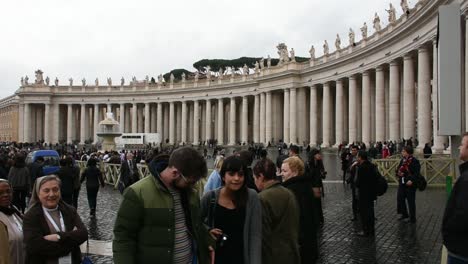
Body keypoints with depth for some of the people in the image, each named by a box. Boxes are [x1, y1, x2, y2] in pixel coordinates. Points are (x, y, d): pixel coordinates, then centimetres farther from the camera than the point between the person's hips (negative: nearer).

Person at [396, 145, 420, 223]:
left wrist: (411, 180, -27)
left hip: (410, 184, -7)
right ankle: (404, 214, 28)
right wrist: (398, 173, -6)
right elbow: (398, 169, 15)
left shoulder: (414, 161, -13)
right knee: (400, 198, 12)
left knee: (411, 201, 2)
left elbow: (417, 173, -18)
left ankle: (412, 218, 14)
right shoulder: (403, 160, 9)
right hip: (402, 182, 7)